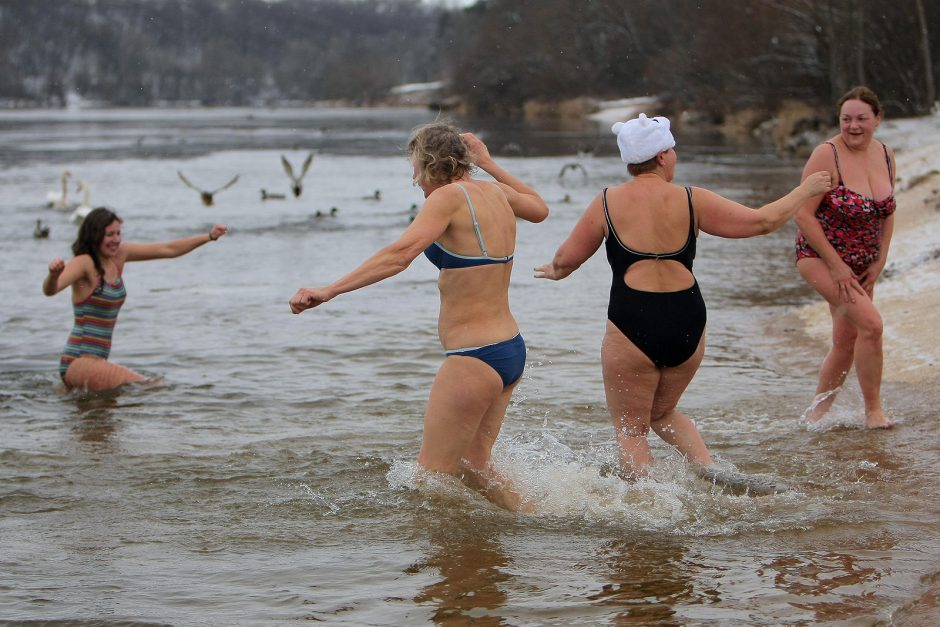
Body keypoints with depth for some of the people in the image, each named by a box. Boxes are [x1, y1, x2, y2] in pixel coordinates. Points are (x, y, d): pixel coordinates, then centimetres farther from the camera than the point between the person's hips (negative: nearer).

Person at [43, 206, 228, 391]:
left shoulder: (119, 255, 6)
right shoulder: (84, 263, -15)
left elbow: (168, 250, 12)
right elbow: (50, 290, -32)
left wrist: (210, 236, 10)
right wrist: (54, 274, -54)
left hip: (97, 360, 9)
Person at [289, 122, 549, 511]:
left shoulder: (449, 196, -14)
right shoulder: (497, 193, 9)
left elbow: (399, 255, -28)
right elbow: (540, 209, 33)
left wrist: (328, 291, -33)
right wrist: (489, 165, 37)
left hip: (473, 358, -9)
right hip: (510, 349, 9)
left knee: (430, 476, -2)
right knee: (471, 464, 23)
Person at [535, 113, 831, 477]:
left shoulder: (608, 202, 0)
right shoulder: (691, 201, 2)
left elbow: (565, 260, 7)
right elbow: (762, 221, 6)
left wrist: (554, 271, 31)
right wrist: (806, 190, 22)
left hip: (632, 327, -3)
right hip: (688, 324, 3)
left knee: (630, 430, 10)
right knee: (662, 412, 27)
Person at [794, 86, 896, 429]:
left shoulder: (886, 156, 1)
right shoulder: (827, 155, -18)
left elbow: (888, 212, 12)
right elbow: (803, 214, -18)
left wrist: (880, 261, 2)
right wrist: (836, 265, -18)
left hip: (861, 264, 7)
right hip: (820, 257, -7)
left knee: (847, 343, 8)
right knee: (870, 323, -21)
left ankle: (817, 413, 24)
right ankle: (873, 410, -8)